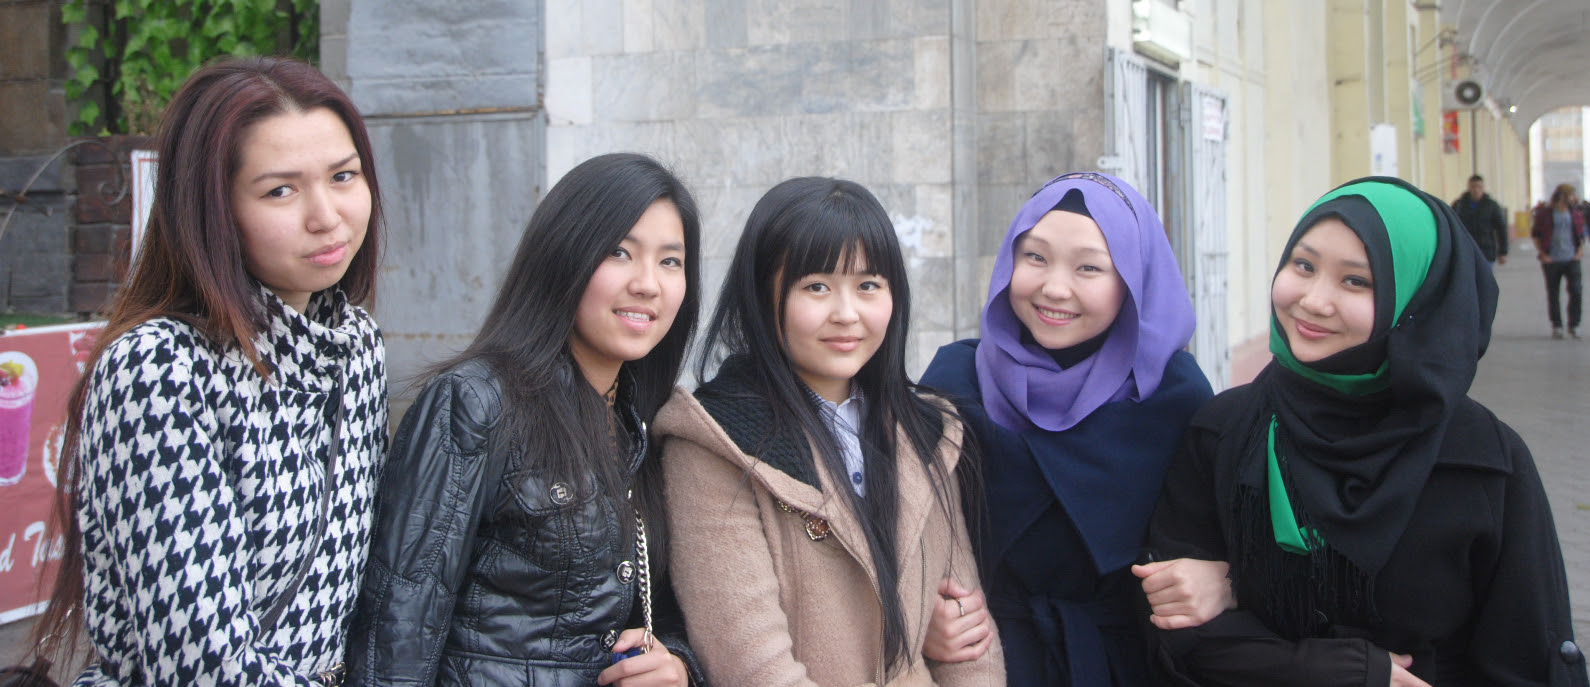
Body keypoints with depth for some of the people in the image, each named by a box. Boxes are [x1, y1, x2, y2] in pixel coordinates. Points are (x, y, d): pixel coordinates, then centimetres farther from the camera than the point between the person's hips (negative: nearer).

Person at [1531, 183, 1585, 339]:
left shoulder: (1576, 215, 8)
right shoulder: (1545, 214, -1)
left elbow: (1581, 234, 18)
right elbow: (1536, 234, 4)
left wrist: (1580, 250, 3)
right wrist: (1542, 254, -3)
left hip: (1571, 259, 2)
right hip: (1552, 260, -2)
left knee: (1576, 291, -7)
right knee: (1553, 294, 3)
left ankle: (1573, 326, 5)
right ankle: (1556, 326, 14)